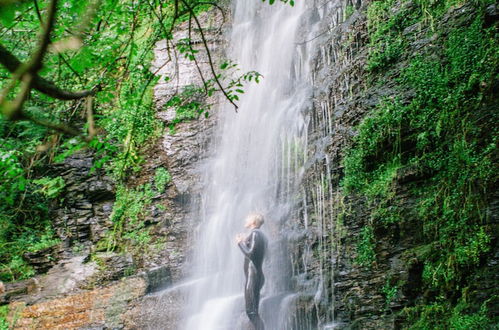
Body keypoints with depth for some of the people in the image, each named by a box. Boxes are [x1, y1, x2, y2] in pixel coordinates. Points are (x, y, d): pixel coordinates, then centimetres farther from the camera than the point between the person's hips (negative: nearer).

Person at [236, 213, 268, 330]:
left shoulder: (255, 233, -11)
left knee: (251, 312, -11)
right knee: (253, 312, 11)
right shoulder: (262, 236, 17)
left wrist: (240, 243, -6)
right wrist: (245, 243, 29)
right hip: (259, 276, 10)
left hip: (252, 276, -10)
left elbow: (250, 254, -21)